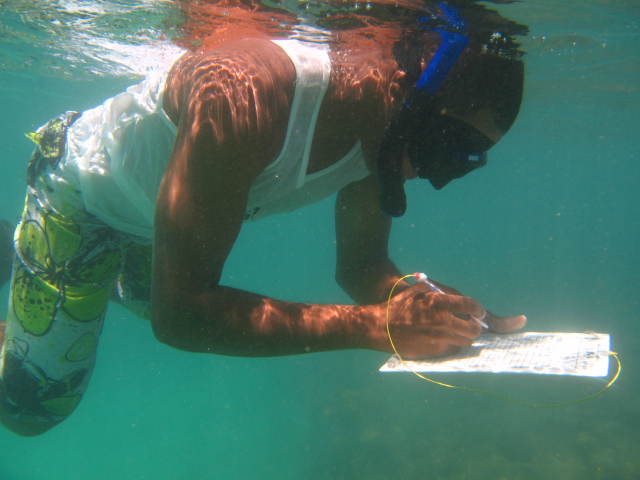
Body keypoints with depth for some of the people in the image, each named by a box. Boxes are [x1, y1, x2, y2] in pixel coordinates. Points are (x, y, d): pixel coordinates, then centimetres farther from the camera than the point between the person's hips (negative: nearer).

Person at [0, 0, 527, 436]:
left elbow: (360, 266, -9)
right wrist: (374, 325, -48)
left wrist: (426, 306, -31)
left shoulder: (382, 134, -19)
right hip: (81, 196, -6)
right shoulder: (245, 94, -43)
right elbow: (178, 314, -43)